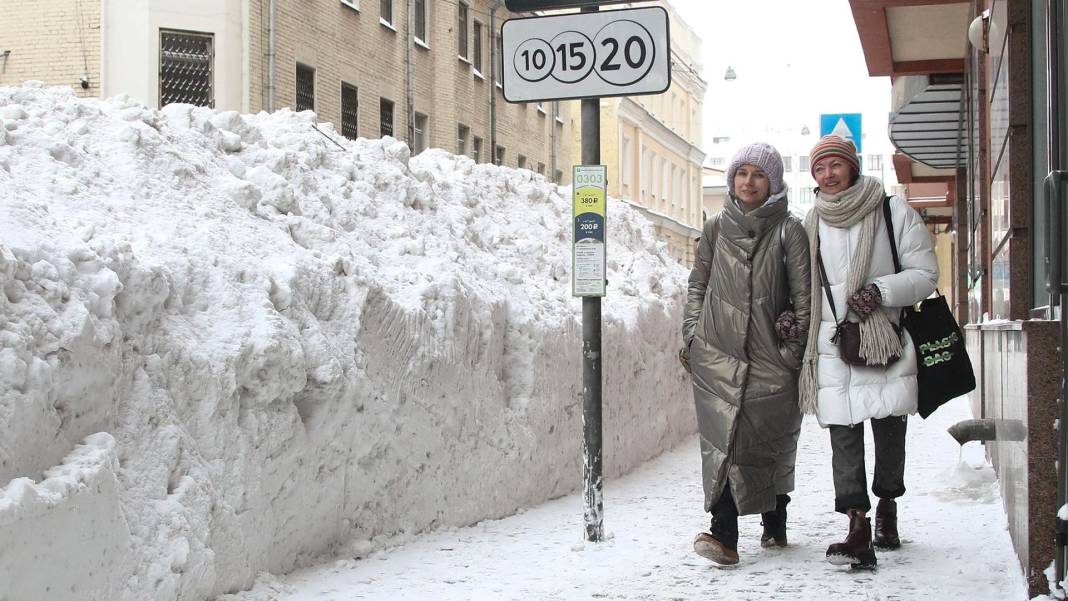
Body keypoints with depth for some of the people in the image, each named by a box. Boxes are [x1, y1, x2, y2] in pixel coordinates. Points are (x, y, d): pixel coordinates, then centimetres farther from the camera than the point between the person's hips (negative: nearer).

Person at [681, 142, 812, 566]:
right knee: (724, 437, -10)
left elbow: (803, 293, 1)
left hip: (770, 356, -1)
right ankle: (724, 534, -15)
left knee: (772, 440, 8)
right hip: (719, 352, 1)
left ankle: (775, 523, 27)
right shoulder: (716, 228, 10)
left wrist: (795, 348, -4)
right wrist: (691, 336, 9)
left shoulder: (789, 230, 2)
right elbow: (697, 285, 17)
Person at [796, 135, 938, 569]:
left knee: (889, 427, 7)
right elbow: (802, 284, 21)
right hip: (834, 342, 1)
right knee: (843, 431, -10)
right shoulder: (811, 224, 11)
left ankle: (887, 506, 30)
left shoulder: (894, 211, 1)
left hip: (887, 338, -1)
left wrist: (881, 290, -15)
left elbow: (925, 273, 0)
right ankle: (858, 527, -15)